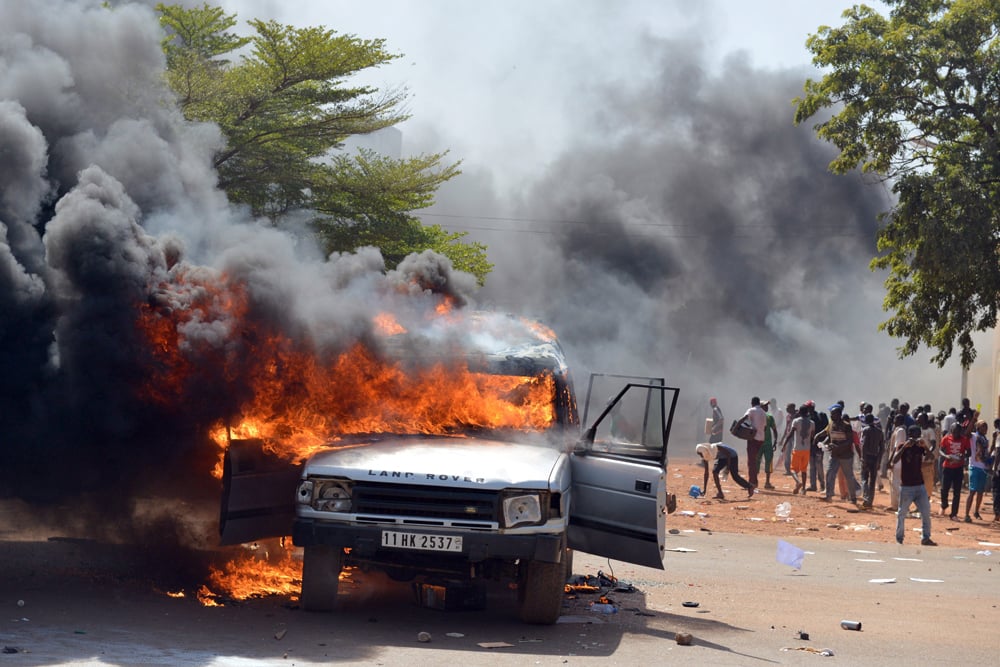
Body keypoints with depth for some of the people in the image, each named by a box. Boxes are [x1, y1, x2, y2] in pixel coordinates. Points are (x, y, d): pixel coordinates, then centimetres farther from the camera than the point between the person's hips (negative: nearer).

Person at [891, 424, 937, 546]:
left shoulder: (920, 447, 4)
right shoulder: (903, 447, -4)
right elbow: (894, 461, -20)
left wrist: (925, 446, -22)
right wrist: (905, 446, -26)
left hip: (920, 485, 3)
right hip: (906, 486, -3)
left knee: (926, 512, 0)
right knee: (902, 514, 4)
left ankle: (925, 538, 8)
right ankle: (899, 538, 14)